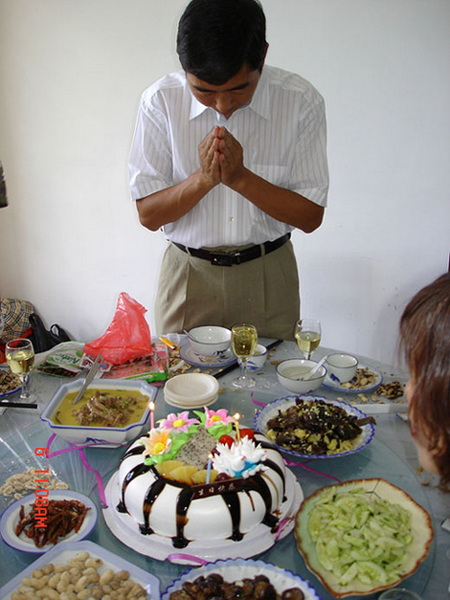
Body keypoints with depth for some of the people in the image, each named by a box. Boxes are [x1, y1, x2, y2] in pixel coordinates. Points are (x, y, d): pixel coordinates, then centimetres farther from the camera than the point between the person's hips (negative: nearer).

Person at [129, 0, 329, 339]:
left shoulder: (301, 102, -10)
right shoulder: (160, 101, -9)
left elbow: (311, 216, -9)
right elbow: (148, 214, -7)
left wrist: (240, 177, -22)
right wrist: (203, 179, -24)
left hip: (267, 277, 0)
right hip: (188, 276, 1)